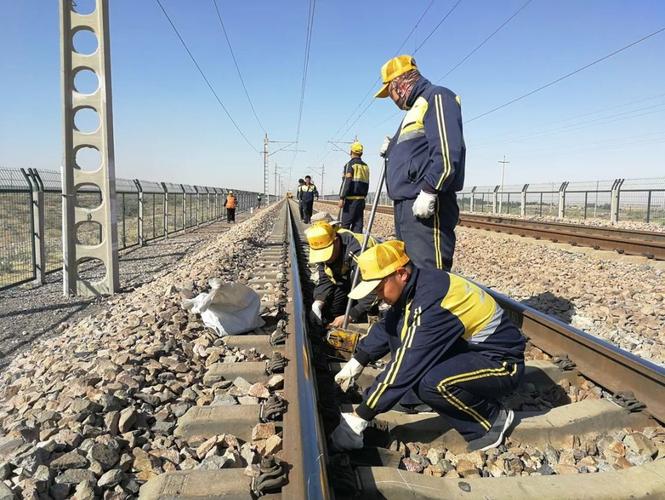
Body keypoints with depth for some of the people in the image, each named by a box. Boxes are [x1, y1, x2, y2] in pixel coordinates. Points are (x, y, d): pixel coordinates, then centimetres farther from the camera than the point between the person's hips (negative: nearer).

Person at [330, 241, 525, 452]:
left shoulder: (430, 302, -30)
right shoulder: (416, 286, -4)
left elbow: (406, 367, -29)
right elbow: (386, 327, 11)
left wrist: (360, 417, -23)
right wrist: (357, 362, 4)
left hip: (503, 364, -9)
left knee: (433, 385, -31)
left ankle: (491, 420, -3)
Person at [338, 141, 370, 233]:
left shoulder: (350, 164, -5)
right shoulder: (365, 166, 17)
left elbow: (347, 182, -13)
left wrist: (342, 198, -14)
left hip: (351, 198, -7)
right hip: (361, 198, 7)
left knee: (345, 224, -4)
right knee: (358, 223, 5)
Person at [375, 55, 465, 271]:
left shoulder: (436, 97, -3)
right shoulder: (416, 107, 28)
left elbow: (447, 151, -18)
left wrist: (429, 190, -24)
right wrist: (392, 150, 17)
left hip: (426, 206, -10)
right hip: (407, 205, 10)